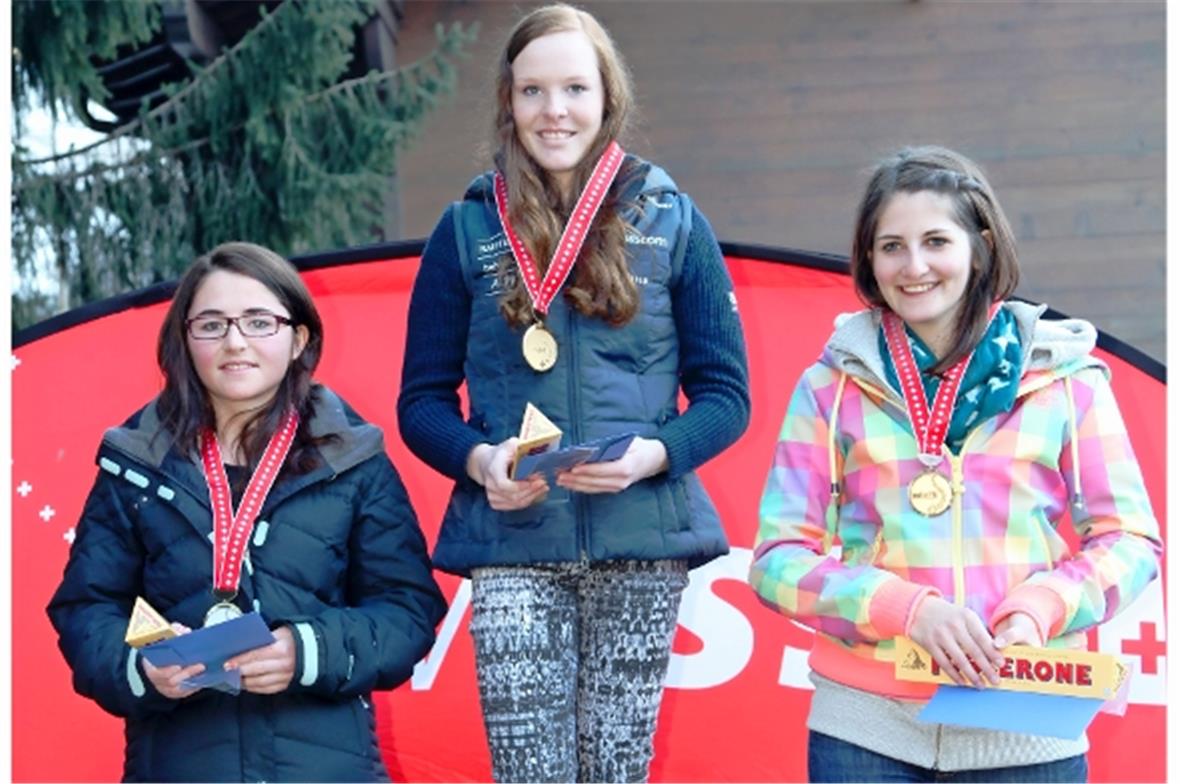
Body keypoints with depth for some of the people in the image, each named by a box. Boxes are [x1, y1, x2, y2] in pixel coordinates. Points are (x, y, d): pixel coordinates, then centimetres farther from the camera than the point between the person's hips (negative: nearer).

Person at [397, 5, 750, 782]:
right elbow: (422, 400, 8)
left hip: (641, 542, 0)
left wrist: (654, 454, -14)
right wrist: (478, 460, -13)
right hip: (513, 547, 0)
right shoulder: (469, 229, 6)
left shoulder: (672, 222, 5)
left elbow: (726, 394, 5)